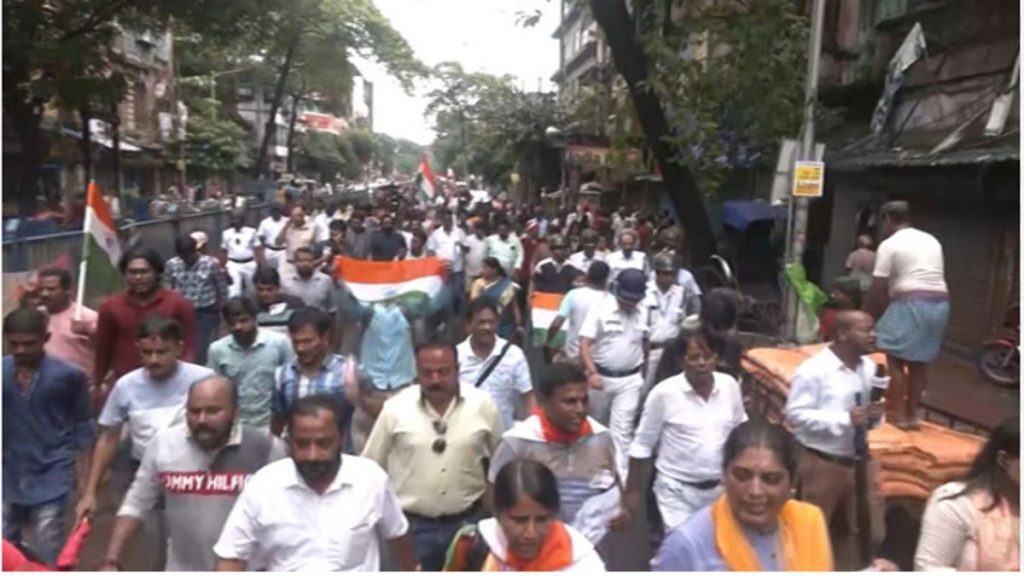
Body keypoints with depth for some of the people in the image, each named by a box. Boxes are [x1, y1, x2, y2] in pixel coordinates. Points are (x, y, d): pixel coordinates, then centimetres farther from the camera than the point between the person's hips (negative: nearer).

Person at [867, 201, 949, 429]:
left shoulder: (889, 245, -2)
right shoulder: (932, 240, 19)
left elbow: (878, 289, -5)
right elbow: (939, 276, 20)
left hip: (911, 304, -7)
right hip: (940, 304, 8)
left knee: (895, 359, 1)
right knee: (919, 362, 14)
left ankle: (898, 415, 1)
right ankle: (911, 414, 19)